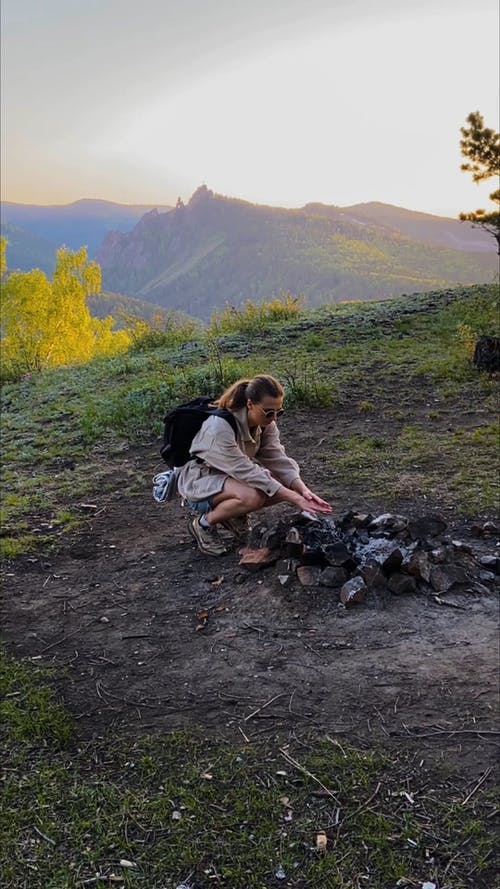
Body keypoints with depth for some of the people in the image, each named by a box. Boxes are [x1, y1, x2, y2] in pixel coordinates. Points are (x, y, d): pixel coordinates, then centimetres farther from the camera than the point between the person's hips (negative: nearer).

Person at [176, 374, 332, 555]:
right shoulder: (220, 427, -34)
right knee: (252, 496, -35)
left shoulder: (266, 423, -12)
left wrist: (304, 491, -31)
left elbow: (278, 460, -14)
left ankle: (234, 513, 6)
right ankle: (204, 523, -9)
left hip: (233, 475, 7)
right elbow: (248, 473, -34)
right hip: (198, 479, -7)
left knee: (287, 484, -14)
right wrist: (295, 499, -35)